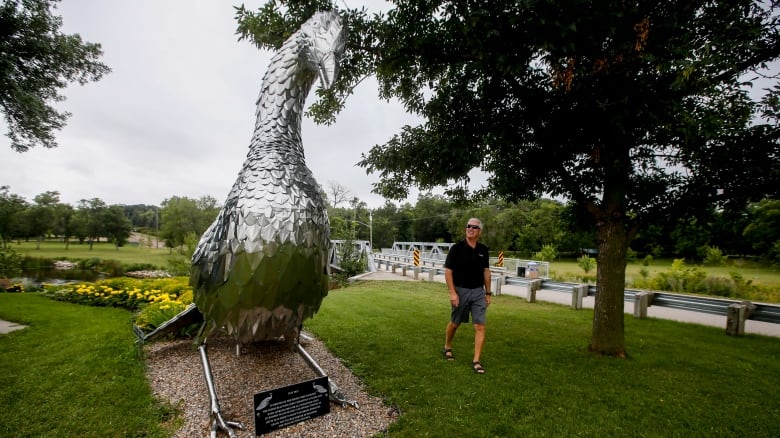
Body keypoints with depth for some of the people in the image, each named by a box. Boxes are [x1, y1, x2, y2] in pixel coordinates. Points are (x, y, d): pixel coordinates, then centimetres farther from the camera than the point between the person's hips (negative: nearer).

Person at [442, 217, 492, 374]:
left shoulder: (483, 250, 3)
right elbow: (448, 271, -10)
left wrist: (488, 293, 9)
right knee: (454, 323, 13)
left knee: (480, 327, -3)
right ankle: (447, 348, 38)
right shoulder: (457, 248, -10)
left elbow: (486, 271, 11)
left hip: (478, 292, 3)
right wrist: (452, 292, -16)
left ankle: (476, 361, 6)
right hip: (460, 291, -3)